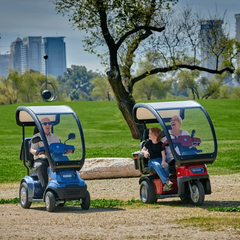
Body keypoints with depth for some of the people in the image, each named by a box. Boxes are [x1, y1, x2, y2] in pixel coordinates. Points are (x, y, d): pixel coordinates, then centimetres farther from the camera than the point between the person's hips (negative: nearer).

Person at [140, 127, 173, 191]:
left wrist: (163, 161, -22)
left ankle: (165, 185, -38)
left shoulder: (161, 144, 9)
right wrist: (145, 152, -11)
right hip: (152, 161, 0)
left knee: (165, 166, -36)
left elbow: (163, 154, -2)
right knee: (157, 165, -38)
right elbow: (141, 151, 15)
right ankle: (167, 182, -47)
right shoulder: (149, 143, 14)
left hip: (160, 159, 0)